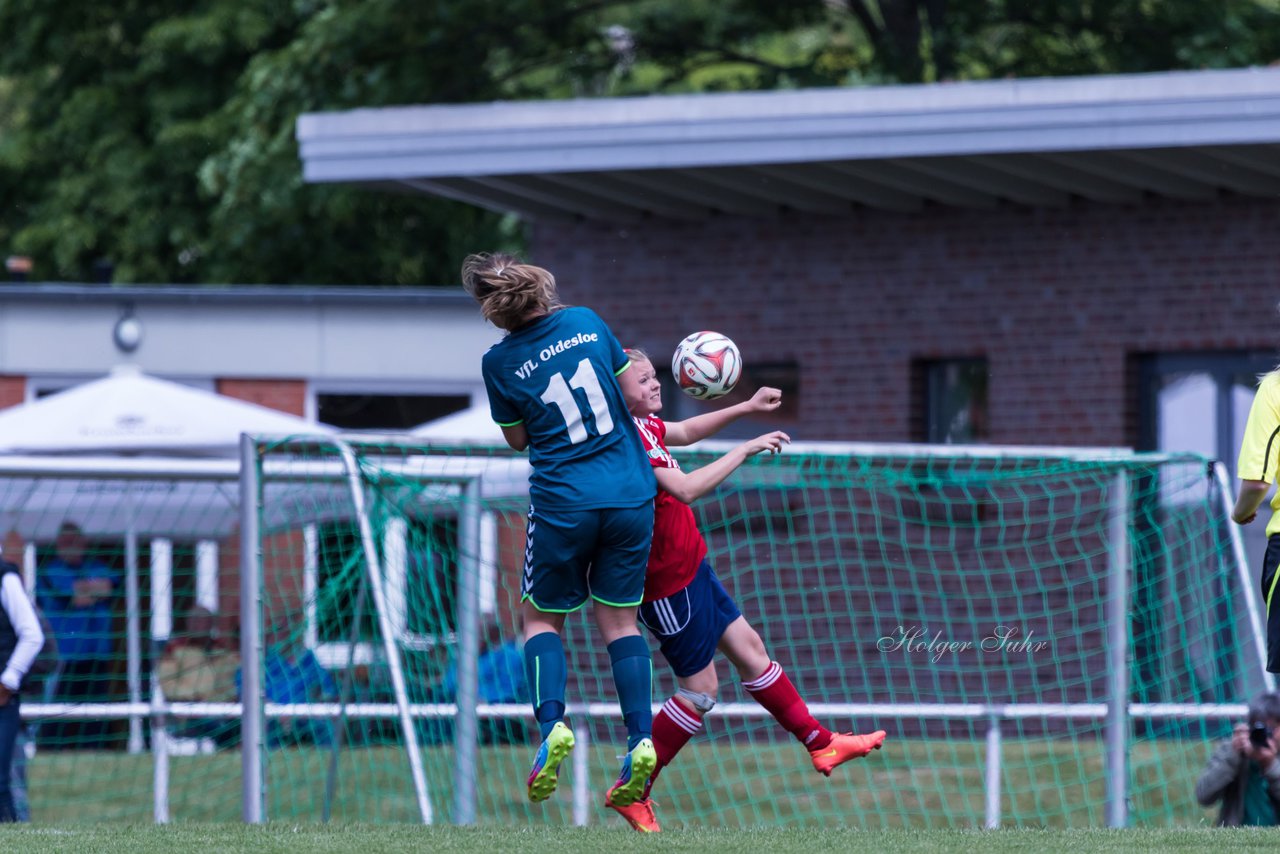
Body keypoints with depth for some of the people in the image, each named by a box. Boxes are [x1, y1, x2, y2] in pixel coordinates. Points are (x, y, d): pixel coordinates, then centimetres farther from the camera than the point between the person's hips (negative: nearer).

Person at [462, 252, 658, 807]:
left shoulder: (501, 363, -8)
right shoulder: (587, 322, -1)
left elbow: (517, 438, 4)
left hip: (563, 504, -3)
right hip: (631, 496, 3)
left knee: (541, 617, 14)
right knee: (619, 619, 11)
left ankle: (552, 724, -7)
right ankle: (641, 738, -2)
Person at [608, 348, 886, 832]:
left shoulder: (645, 426, 4)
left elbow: (684, 432, 25)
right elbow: (685, 489, -33)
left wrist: (746, 408, 21)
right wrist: (746, 451, -28)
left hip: (690, 569, 10)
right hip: (669, 585, -10)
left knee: (748, 647, 17)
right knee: (701, 688, -2)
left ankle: (820, 744, 28)